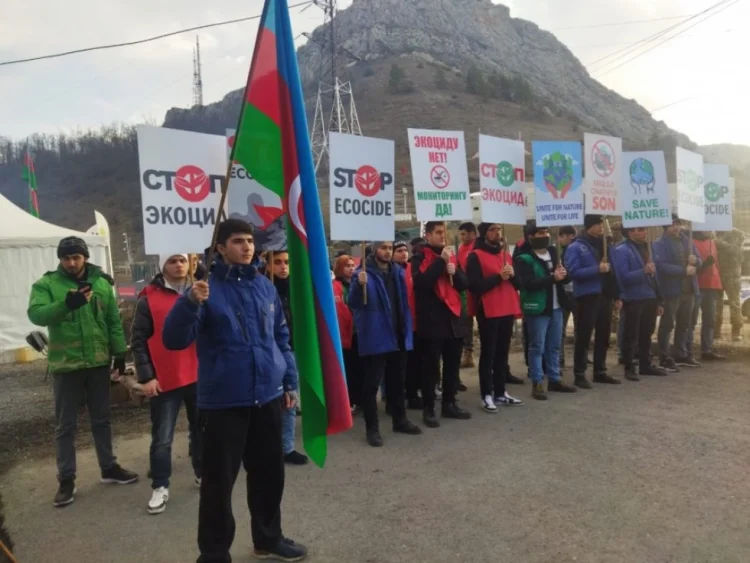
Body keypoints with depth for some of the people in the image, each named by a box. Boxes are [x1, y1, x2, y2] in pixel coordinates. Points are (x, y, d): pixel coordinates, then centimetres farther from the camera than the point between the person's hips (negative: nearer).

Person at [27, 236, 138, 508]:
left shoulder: (101, 283, 3)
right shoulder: (46, 284, -5)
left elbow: (114, 320, 6)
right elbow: (36, 314, -22)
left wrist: (119, 352, 4)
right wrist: (66, 304, -40)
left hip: (99, 362, 3)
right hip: (65, 365, -2)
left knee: (101, 419, 16)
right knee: (66, 425, 8)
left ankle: (109, 467, 30)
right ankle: (66, 479, 20)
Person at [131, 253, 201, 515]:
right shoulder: (149, 298, -4)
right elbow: (138, 340, -4)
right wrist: (146, 376, -9)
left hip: (199, 375, 4)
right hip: (165, 380, -3)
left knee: (201, 430, 14)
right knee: (162, 438, 4)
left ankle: (203, 474, 30)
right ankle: (160, 487, 17)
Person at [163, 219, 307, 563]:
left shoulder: (265, 286, 6)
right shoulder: (206, 287, -8)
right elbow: (174, 340, -17)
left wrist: (290, 382, 12)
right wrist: (190, 302, -33)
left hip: (268, 397, 5)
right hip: (222, 402, -5)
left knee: (269, 474, 17)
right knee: (219, 481, 6)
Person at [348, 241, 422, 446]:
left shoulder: (398, 272, 10)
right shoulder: (364, 273, -9)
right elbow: (353, 303, -18)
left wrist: (407, 328, 7)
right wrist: (360, 285, -34)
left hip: (398, 335, 6)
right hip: (375, 337, -6)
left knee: (397, 381, 17)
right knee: (372, 383, 0)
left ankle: (400, 420, 31)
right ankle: (372, 428, 8)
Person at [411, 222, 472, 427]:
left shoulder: (451, 256, 16)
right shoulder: (419, 259, -2)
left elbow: (464, 284, 13)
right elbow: (421, 282, -20)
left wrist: (455, 272, -7)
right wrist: (441, 261, -17)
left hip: (452, 318, 6)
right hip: (431, 320, -6)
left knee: (452, 365, 12)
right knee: (431, 367, -2)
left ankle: (449, 404, 25)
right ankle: (428, 409, 7)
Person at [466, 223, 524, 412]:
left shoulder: (506, 254, 17)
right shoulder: (475, 256, -6)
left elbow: (518, 284, 16)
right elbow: (474, 286, -15)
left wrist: (512, 275, -5)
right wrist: (498, 277, -19)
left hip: (507, 311, 7)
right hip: (488, 312, -6)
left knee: (502, 353, 11)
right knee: (488, 354, -2)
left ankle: (500, 392, 20)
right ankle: (487, 395, 4)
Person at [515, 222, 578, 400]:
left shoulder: (554, 253, 14)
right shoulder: (524, 259, -9)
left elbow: (566, 278, 16)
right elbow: (528, 283, -20)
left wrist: (564, 275, -8)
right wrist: (553, 278, -21)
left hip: (556, 307, 7)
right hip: (537, 309, -7)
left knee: (554, 346, 14)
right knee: (537, 347, -1)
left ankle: (555, 379, 25)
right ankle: (537, 383, 6)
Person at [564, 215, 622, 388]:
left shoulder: (605, 245, 13)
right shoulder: (576, 247, -7)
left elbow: (612, 271, 17)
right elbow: (573, 272, -17)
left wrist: (616, 295, 10)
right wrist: (597, 269, -24)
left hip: (605, 296, 7)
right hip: (587, 297, -7)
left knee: (603, 336, 12)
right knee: (584, 337, -3)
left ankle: (600, 372, 23)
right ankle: (579, 374, 5)